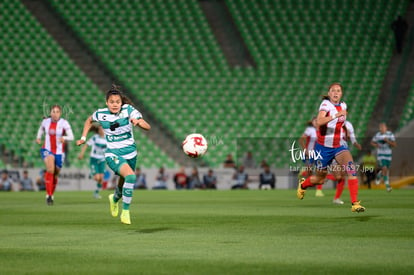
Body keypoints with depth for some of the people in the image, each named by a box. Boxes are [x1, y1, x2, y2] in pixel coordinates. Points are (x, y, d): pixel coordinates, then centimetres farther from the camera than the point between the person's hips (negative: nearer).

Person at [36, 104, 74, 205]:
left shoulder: (64, 123, -10)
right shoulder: (45, 121, -1)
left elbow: (71, 137, -18)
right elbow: (41, 129, 22)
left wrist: (64, 138, -39)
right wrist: (38, 137, 5)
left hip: (59, 152, 0)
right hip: (47, 150, 0)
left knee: (55, 175, 12)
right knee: (50, 169, -27)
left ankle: (52, 195, 38)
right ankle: (48, 195, -22)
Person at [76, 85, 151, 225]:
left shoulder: (128, 109, -12)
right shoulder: (100, 114, -9)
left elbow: (147, 127, -19)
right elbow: (89, 120, 16)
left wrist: (138, 121, -39)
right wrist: (83, 138, 10)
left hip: (130, 152, 3)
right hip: (112, 154, -3)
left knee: (123, 184, 20)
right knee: (130, 176, -29)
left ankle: (115, 198, 58)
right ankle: (125, 212, -17)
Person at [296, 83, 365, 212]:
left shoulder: (343, 105, 4)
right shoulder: (326, 104, -15)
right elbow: (319, 121, -37)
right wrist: (336, 115, -46)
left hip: (338, 146, 4)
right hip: (323, 147, -4)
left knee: (351, 168, -22)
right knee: (319, 179, 11)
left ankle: (355, 203, -23)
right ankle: (303, 184, 47)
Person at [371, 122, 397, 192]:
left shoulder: (390, 134, -6)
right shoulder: (377, 135, -4)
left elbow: (394, 144, -11)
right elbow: (372, 142, 11)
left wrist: (388, 141, -27)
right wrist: (376, 145, -11)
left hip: (388, 155, 2)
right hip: (380, 155, -2)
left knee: (386, 170, 14)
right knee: (384, 169, -17)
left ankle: (378, 176, 47)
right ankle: (387, 185, -9)